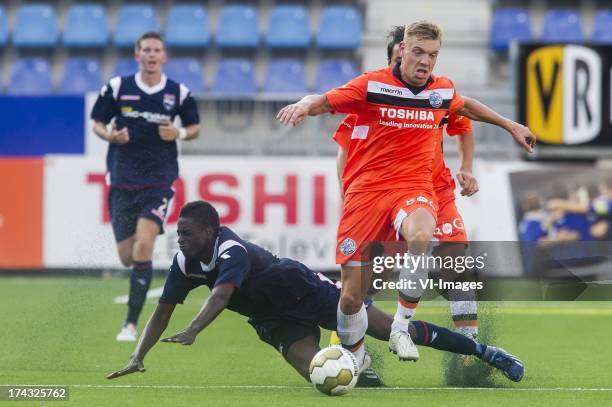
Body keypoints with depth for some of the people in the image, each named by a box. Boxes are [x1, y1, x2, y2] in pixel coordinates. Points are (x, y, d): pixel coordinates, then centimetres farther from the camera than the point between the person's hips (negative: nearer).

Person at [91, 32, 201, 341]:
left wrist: (180, 133, -9)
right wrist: (111, 136, -14)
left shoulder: (179, 93, 0)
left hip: (159, 180, -1)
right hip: (122, 180, 2)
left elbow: (195, 127, 13)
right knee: (127, 257, 3)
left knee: (144, 245, -19)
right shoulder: (117, 88, 0)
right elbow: (97, 123, 8)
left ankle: (131, 323, -13)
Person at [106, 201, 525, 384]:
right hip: (278, 321, 8)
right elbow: (163, 311, -2)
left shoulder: (232, 250, -30)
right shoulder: (185, 263, -7)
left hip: (307, 292, -7)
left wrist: (192, 332, -62)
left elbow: (223, 294, -47)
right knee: (315, 372, -21)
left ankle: (482, 351, -2)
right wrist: (137, 359, -13)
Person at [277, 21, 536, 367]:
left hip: (414, 188, 1)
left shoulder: (443, 90, 7)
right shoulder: (372, 85, -5)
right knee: (352, 296, -3)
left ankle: (402, 327, -21)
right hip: (367, 191, -1)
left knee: (421, 236, -38)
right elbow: (323, 102, -4)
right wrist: (304, 105, -27)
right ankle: (355, 357, 27)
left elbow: (465, 107, 30)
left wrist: (510, 125, 36)